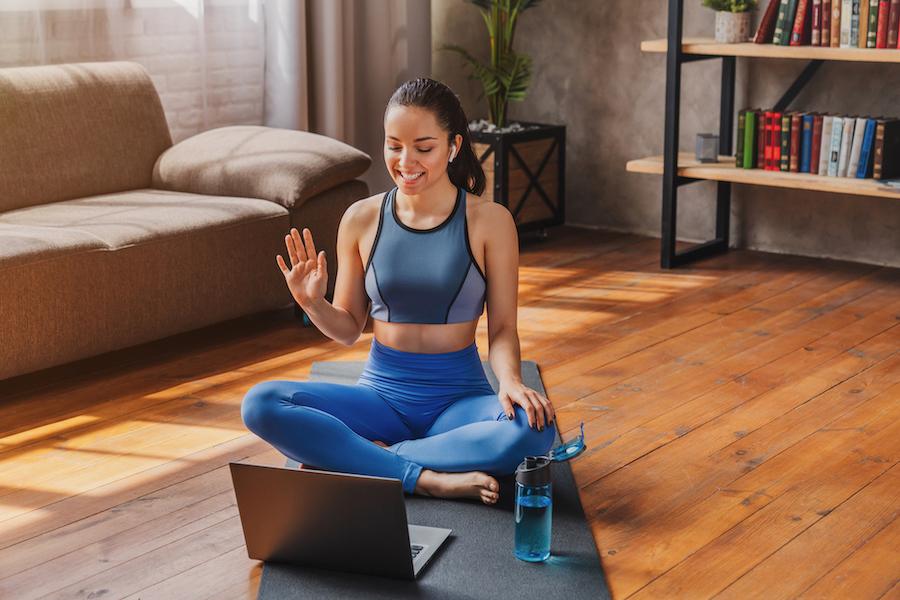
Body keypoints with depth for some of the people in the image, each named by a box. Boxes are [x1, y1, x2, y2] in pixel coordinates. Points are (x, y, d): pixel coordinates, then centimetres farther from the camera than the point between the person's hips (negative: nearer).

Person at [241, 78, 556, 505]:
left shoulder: (489, 221, -5)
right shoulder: (361, 220, 1)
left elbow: (502, 327, -2)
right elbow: (348, 329, 9)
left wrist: (509, 380, -23)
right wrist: (312, 303, -12)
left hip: (459, 397, -1)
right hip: (382, 393, 2)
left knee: (534, 429, -35)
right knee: (260, 404, -23)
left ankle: (356, 457, -22)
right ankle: (425, 478, -27)